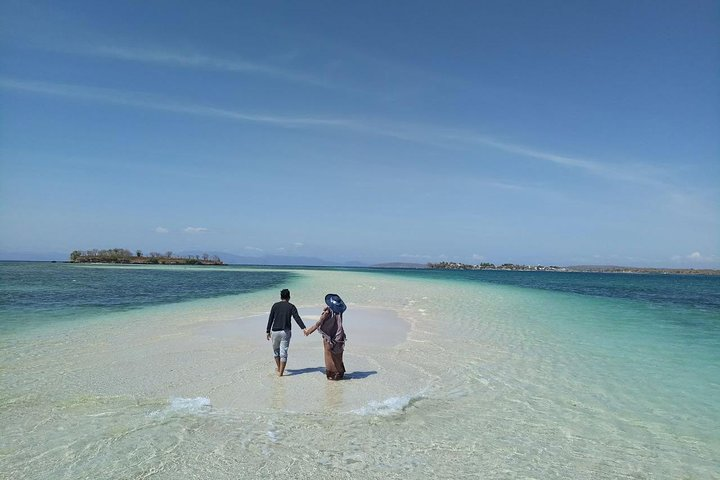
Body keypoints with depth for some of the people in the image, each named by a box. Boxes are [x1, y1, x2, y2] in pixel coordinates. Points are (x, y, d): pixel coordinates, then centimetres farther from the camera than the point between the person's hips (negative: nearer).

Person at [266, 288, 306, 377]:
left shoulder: (275, 305, 5)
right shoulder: (291, 306, 1)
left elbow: (270, 319, 3)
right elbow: (297, 318, -12)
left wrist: (268, 331, 7)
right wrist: (303, 328, -20)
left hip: (275, 331, 1)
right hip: (286, 332, -1)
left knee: (276, 350, 20)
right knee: (283, 352, 2)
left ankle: (278, 368, 33)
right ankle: (281, 372, 0)